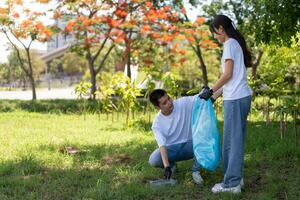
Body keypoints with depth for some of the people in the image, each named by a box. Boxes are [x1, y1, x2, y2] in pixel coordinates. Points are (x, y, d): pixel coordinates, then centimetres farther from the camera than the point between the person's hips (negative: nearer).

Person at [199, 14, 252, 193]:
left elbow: (228, 74, -14)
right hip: (242, 96, 9)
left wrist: (211, 91, -6)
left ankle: (232, 183, -3)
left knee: (232, 140, -6)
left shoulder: (230, 44, -9)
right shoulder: (237, 43, 18)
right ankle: (236, 177, 16)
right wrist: (214, 91, 14)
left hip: (235, 98, -9)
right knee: (236, 139, 12)